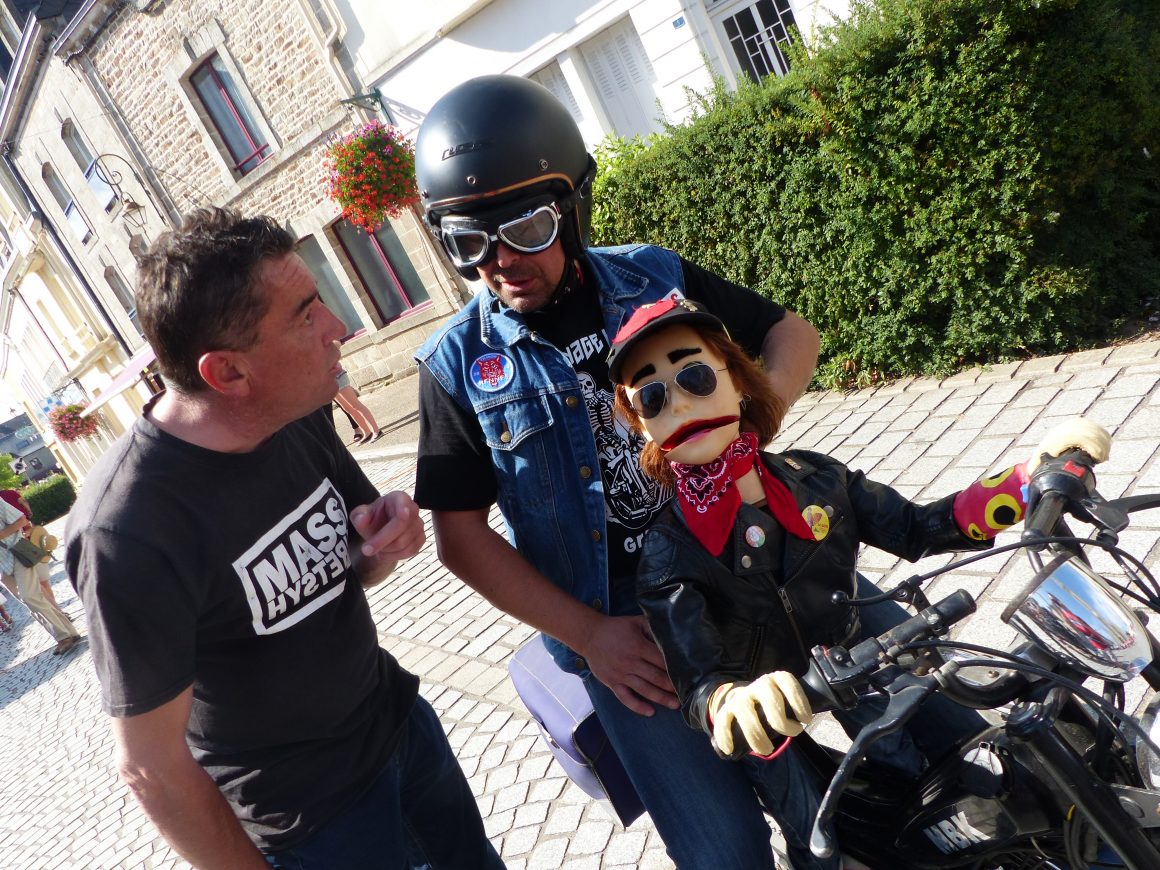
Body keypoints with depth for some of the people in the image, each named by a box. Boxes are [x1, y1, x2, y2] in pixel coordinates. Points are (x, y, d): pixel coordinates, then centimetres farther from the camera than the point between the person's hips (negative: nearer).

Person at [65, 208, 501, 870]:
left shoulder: (301, 417, -11)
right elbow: (153, 766, -22)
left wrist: (385, 536, -18)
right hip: (314, 812, -5)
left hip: (398, 713, 6)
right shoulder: (130, 533, -32)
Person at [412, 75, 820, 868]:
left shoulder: (654, 277, -2)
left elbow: (791, 332, 7)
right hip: (625, 635, -2)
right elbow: (461, 535, -6)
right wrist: (587, 635, -11)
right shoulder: (459, 365, -7)